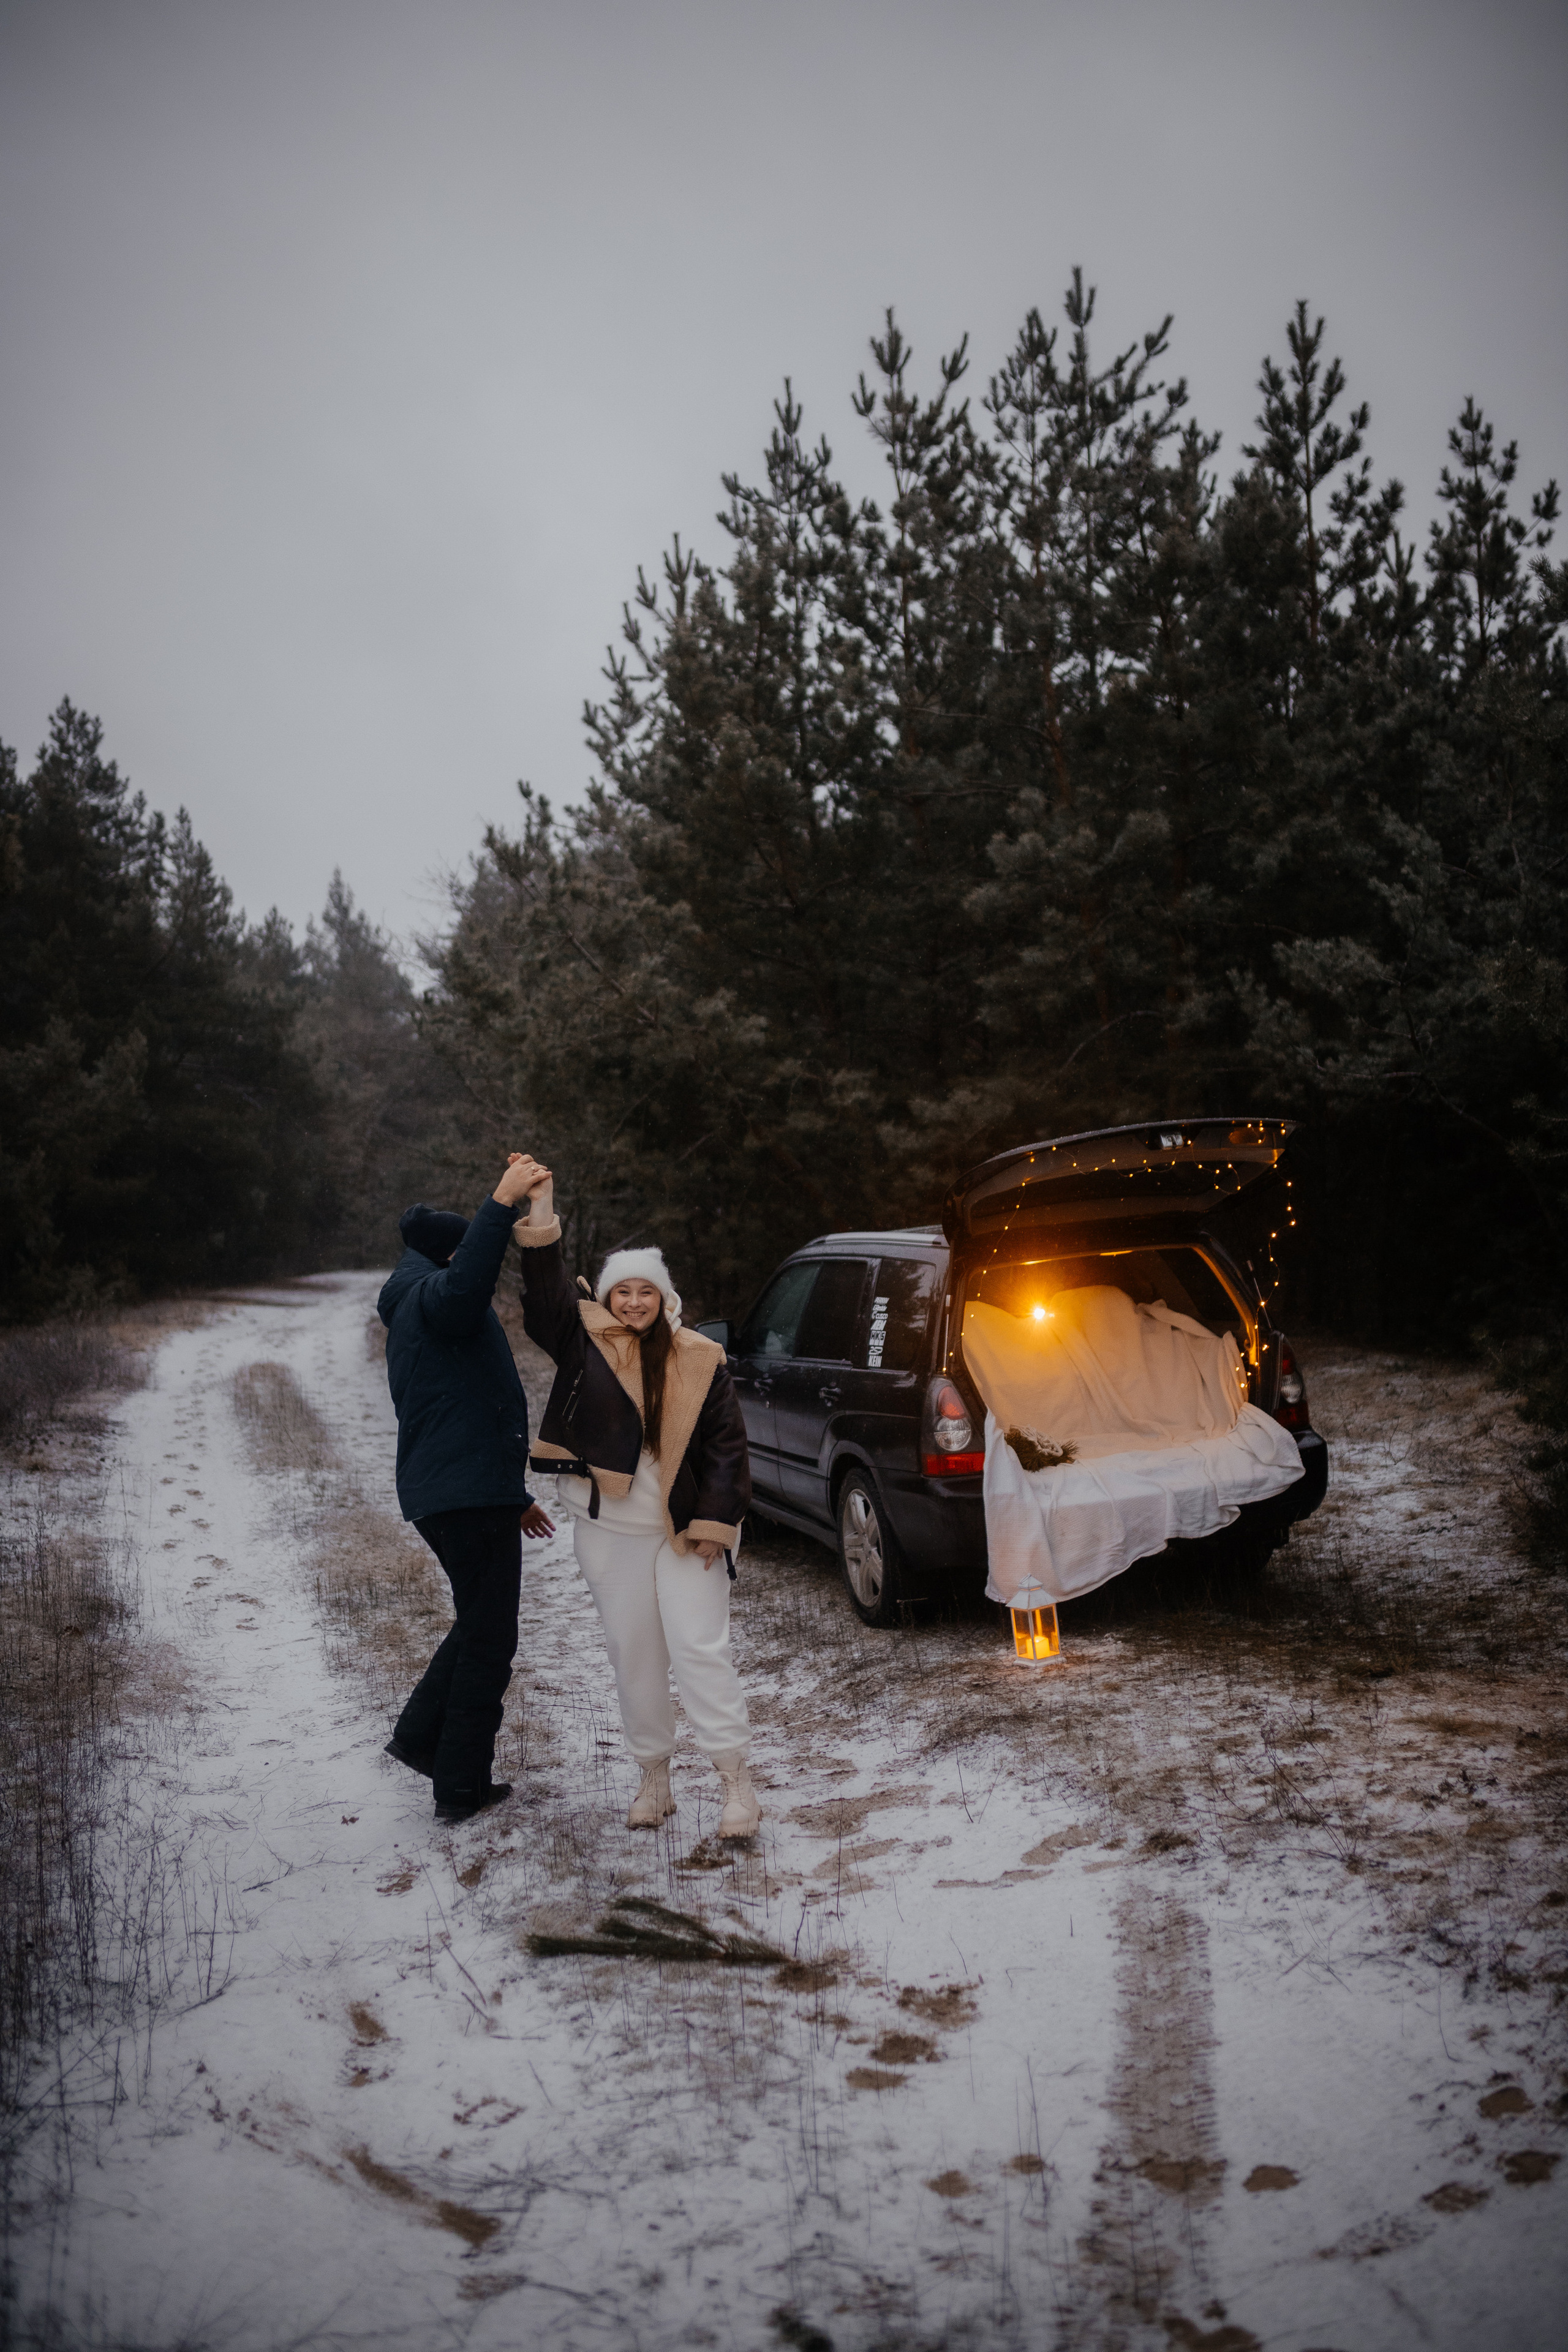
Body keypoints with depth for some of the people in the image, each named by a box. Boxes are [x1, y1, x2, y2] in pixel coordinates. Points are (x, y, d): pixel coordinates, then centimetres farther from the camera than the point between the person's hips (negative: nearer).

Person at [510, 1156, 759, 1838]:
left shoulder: (698, 1359, -2)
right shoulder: (585, 1341, 0)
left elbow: (726, 1447, -1)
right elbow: (546, 1297, -16)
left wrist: (715, 1520, -9)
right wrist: (541, 1222, -28)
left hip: (684, 1532, -2)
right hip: (609, 1532, 2)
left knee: (700, 1650, -6)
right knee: (633, 1656, 10)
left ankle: (737, 1780, 2)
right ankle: (654, 1777, 24)